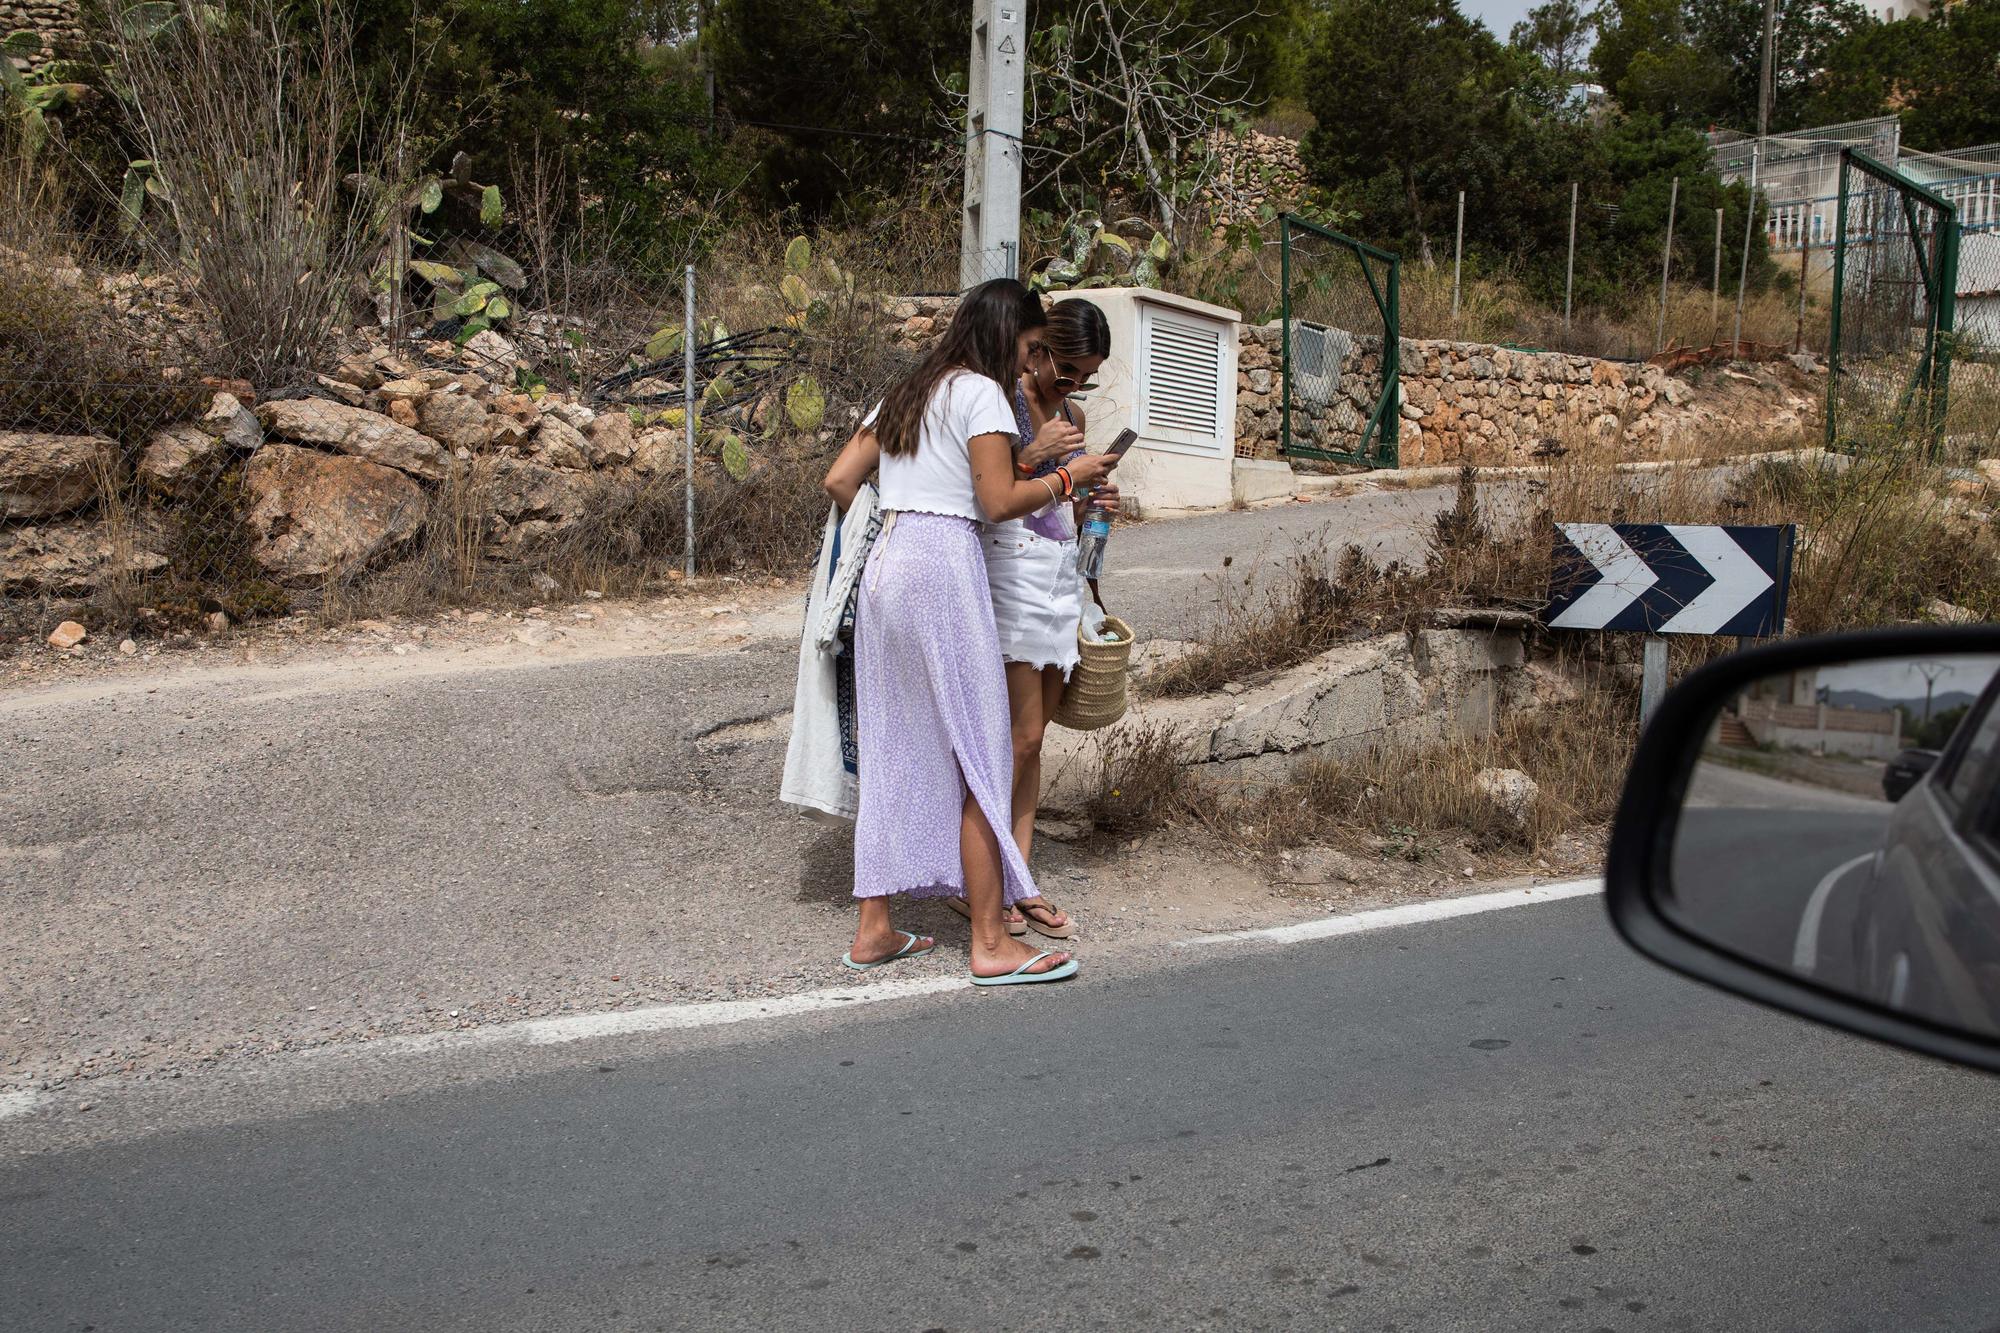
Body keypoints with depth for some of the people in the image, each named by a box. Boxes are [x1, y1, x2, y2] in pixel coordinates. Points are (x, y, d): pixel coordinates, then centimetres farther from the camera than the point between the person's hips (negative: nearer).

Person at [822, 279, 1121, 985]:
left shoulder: (904, 395, 20)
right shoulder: (980, 392, -4)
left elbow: (839, 481, 17)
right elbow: (1000, 502, -9)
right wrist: (1069, 476, 4)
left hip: (884, 567, 8)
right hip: (943, 566, -8)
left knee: (894, 750, 12)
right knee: (980, 756, -3)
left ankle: (873, 927, 16)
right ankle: (991, 944, -1)